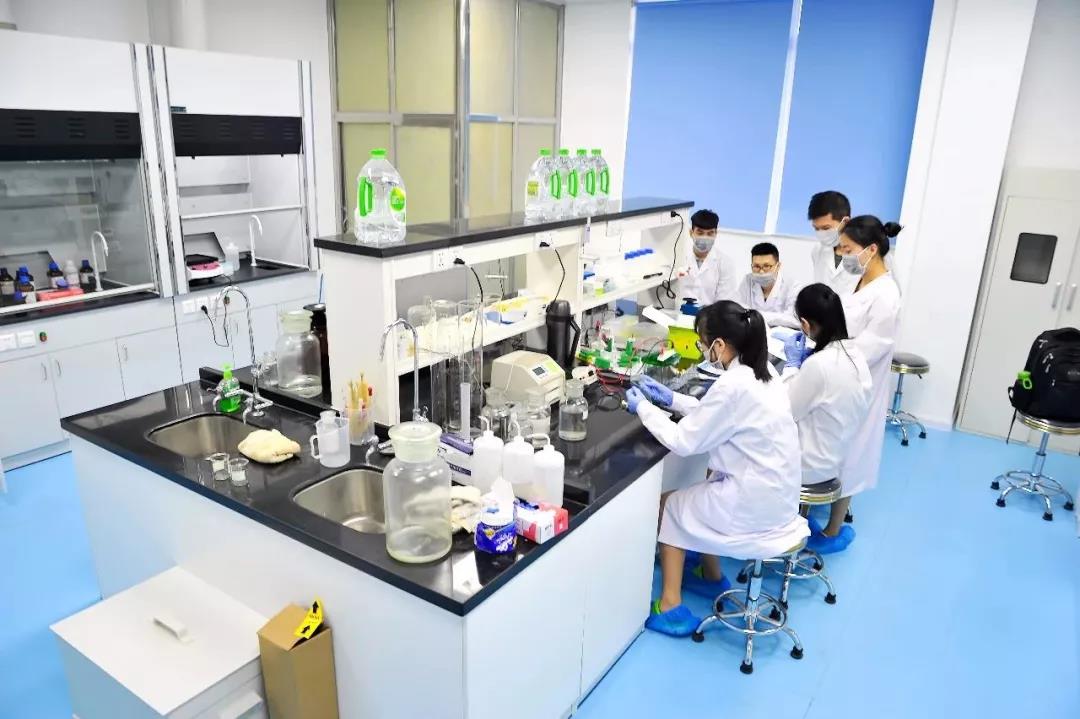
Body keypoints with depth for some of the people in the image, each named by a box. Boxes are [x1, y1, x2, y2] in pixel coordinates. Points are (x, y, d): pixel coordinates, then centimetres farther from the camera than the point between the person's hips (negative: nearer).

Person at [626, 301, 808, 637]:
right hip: (776, 496, 8)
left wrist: (643, 407, -4)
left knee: (671, 506, 12)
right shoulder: (760, 374, 2)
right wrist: (672, 398, 16)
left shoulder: (733, 385, -25)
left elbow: (684, 441, -17)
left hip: (755, 507, -8)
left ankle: (670, 608, 17)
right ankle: (712, 577, 38)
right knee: (706, 488, 28)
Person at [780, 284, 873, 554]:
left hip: (814, 465, -7)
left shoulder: (818, 364, -32)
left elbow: (786, 411, -17)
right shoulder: (854, 353, -6)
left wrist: (792, 362, -9)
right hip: (841, 455, 7)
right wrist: (804, 362, 3)